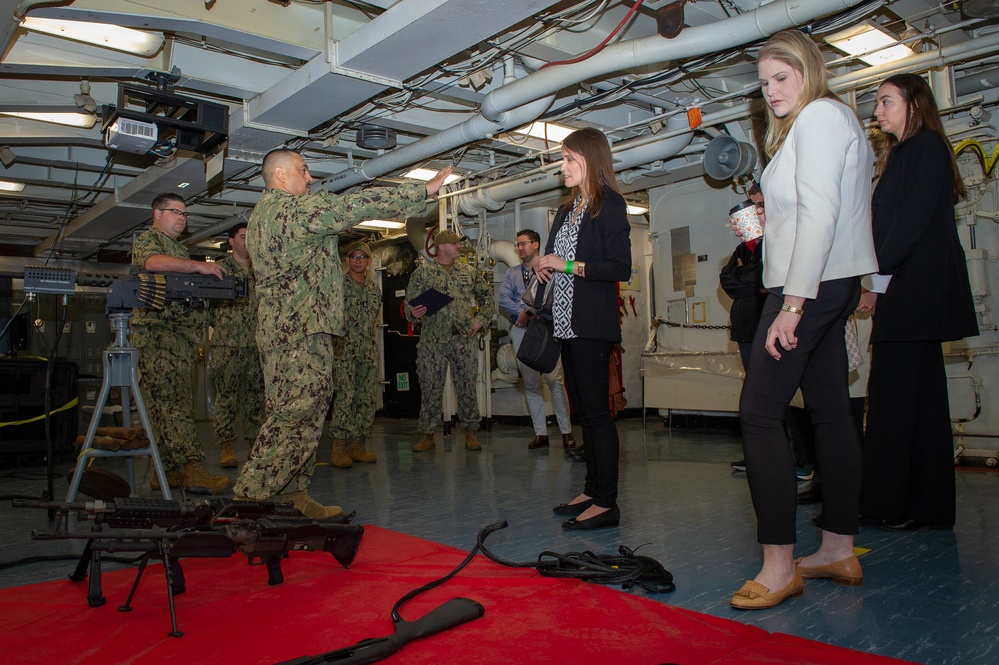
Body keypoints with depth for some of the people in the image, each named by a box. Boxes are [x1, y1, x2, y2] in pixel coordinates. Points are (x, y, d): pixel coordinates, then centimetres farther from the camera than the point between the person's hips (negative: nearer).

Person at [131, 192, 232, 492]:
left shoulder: (181, 249, 29)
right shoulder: (146, 239, 3)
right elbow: (152, 261, -21)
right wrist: (198, 266, -21)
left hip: (184, 337, 9)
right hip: (157, 332, -9)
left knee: (171, 404, 6)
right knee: (170, 402, -14)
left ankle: (167, 471, 8)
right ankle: (192, 467, -22)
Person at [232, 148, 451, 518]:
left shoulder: (261, 214, 22)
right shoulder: (292, 207, -10)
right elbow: (357, 205, -14)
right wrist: (425, 190, -10)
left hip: (278, 328, 11)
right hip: (301, 330, -11)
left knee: (293, 415, 12)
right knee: (296, 417, -11)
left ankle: (291, 493, 16)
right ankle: (250, 497, -8)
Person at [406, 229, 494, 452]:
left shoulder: (469, 271, 13)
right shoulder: (422, 272, 5)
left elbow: (487, 296, 19)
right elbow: (410, 301, 3)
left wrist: (480, 320, 7)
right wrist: (413, 313, -19)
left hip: (465, 337, 2)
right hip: (433, 339, -2)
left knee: (467, 386, 5)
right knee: (430, 388, 2)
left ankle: (470, 432, 17)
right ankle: (427, 435, 12)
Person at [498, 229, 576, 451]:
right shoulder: (512, 272, 16)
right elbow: (503, 298, 5)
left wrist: (529, 312, -13)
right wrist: (522, 313, -9)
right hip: (521, 331, 4)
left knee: (554, 380, -11)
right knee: (530, 383, 5)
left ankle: (566, 432, -3)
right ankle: (540, 433, 10)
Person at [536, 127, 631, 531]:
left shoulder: (609, 204, -5)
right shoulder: (567, 211, 20)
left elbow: (621, 268, -14)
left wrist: (569, 265, -14)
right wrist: (544, 268, 3)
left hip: (593, 325, -8)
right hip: (566, 323, 8)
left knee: (596, 411, -8)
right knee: (583, 411, 11)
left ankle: (606, 503, -3)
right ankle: (592, 490, 19)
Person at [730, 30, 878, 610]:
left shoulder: (819, 116, -7)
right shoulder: (839, 120, 24)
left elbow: (820, 214, -18)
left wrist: (792, 303, -22)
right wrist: (767, 223, 14)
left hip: (811, 284, -11)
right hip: (833, 284, 11)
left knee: (759, 410, -14)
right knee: (831, 411, 9)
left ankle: (780, 565, -11)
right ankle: (840, 550, 16)